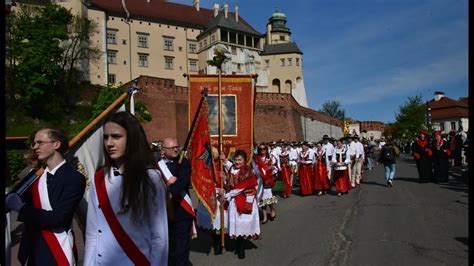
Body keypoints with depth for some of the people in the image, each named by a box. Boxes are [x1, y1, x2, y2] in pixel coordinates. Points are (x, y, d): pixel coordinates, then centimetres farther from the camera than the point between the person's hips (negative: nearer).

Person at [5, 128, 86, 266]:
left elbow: (58, 219, -21)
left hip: (58, 252, -6)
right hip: (32, 249, 6)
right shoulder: (37, 174, 4)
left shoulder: (74, 178, -17)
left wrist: (20, 207, -14)